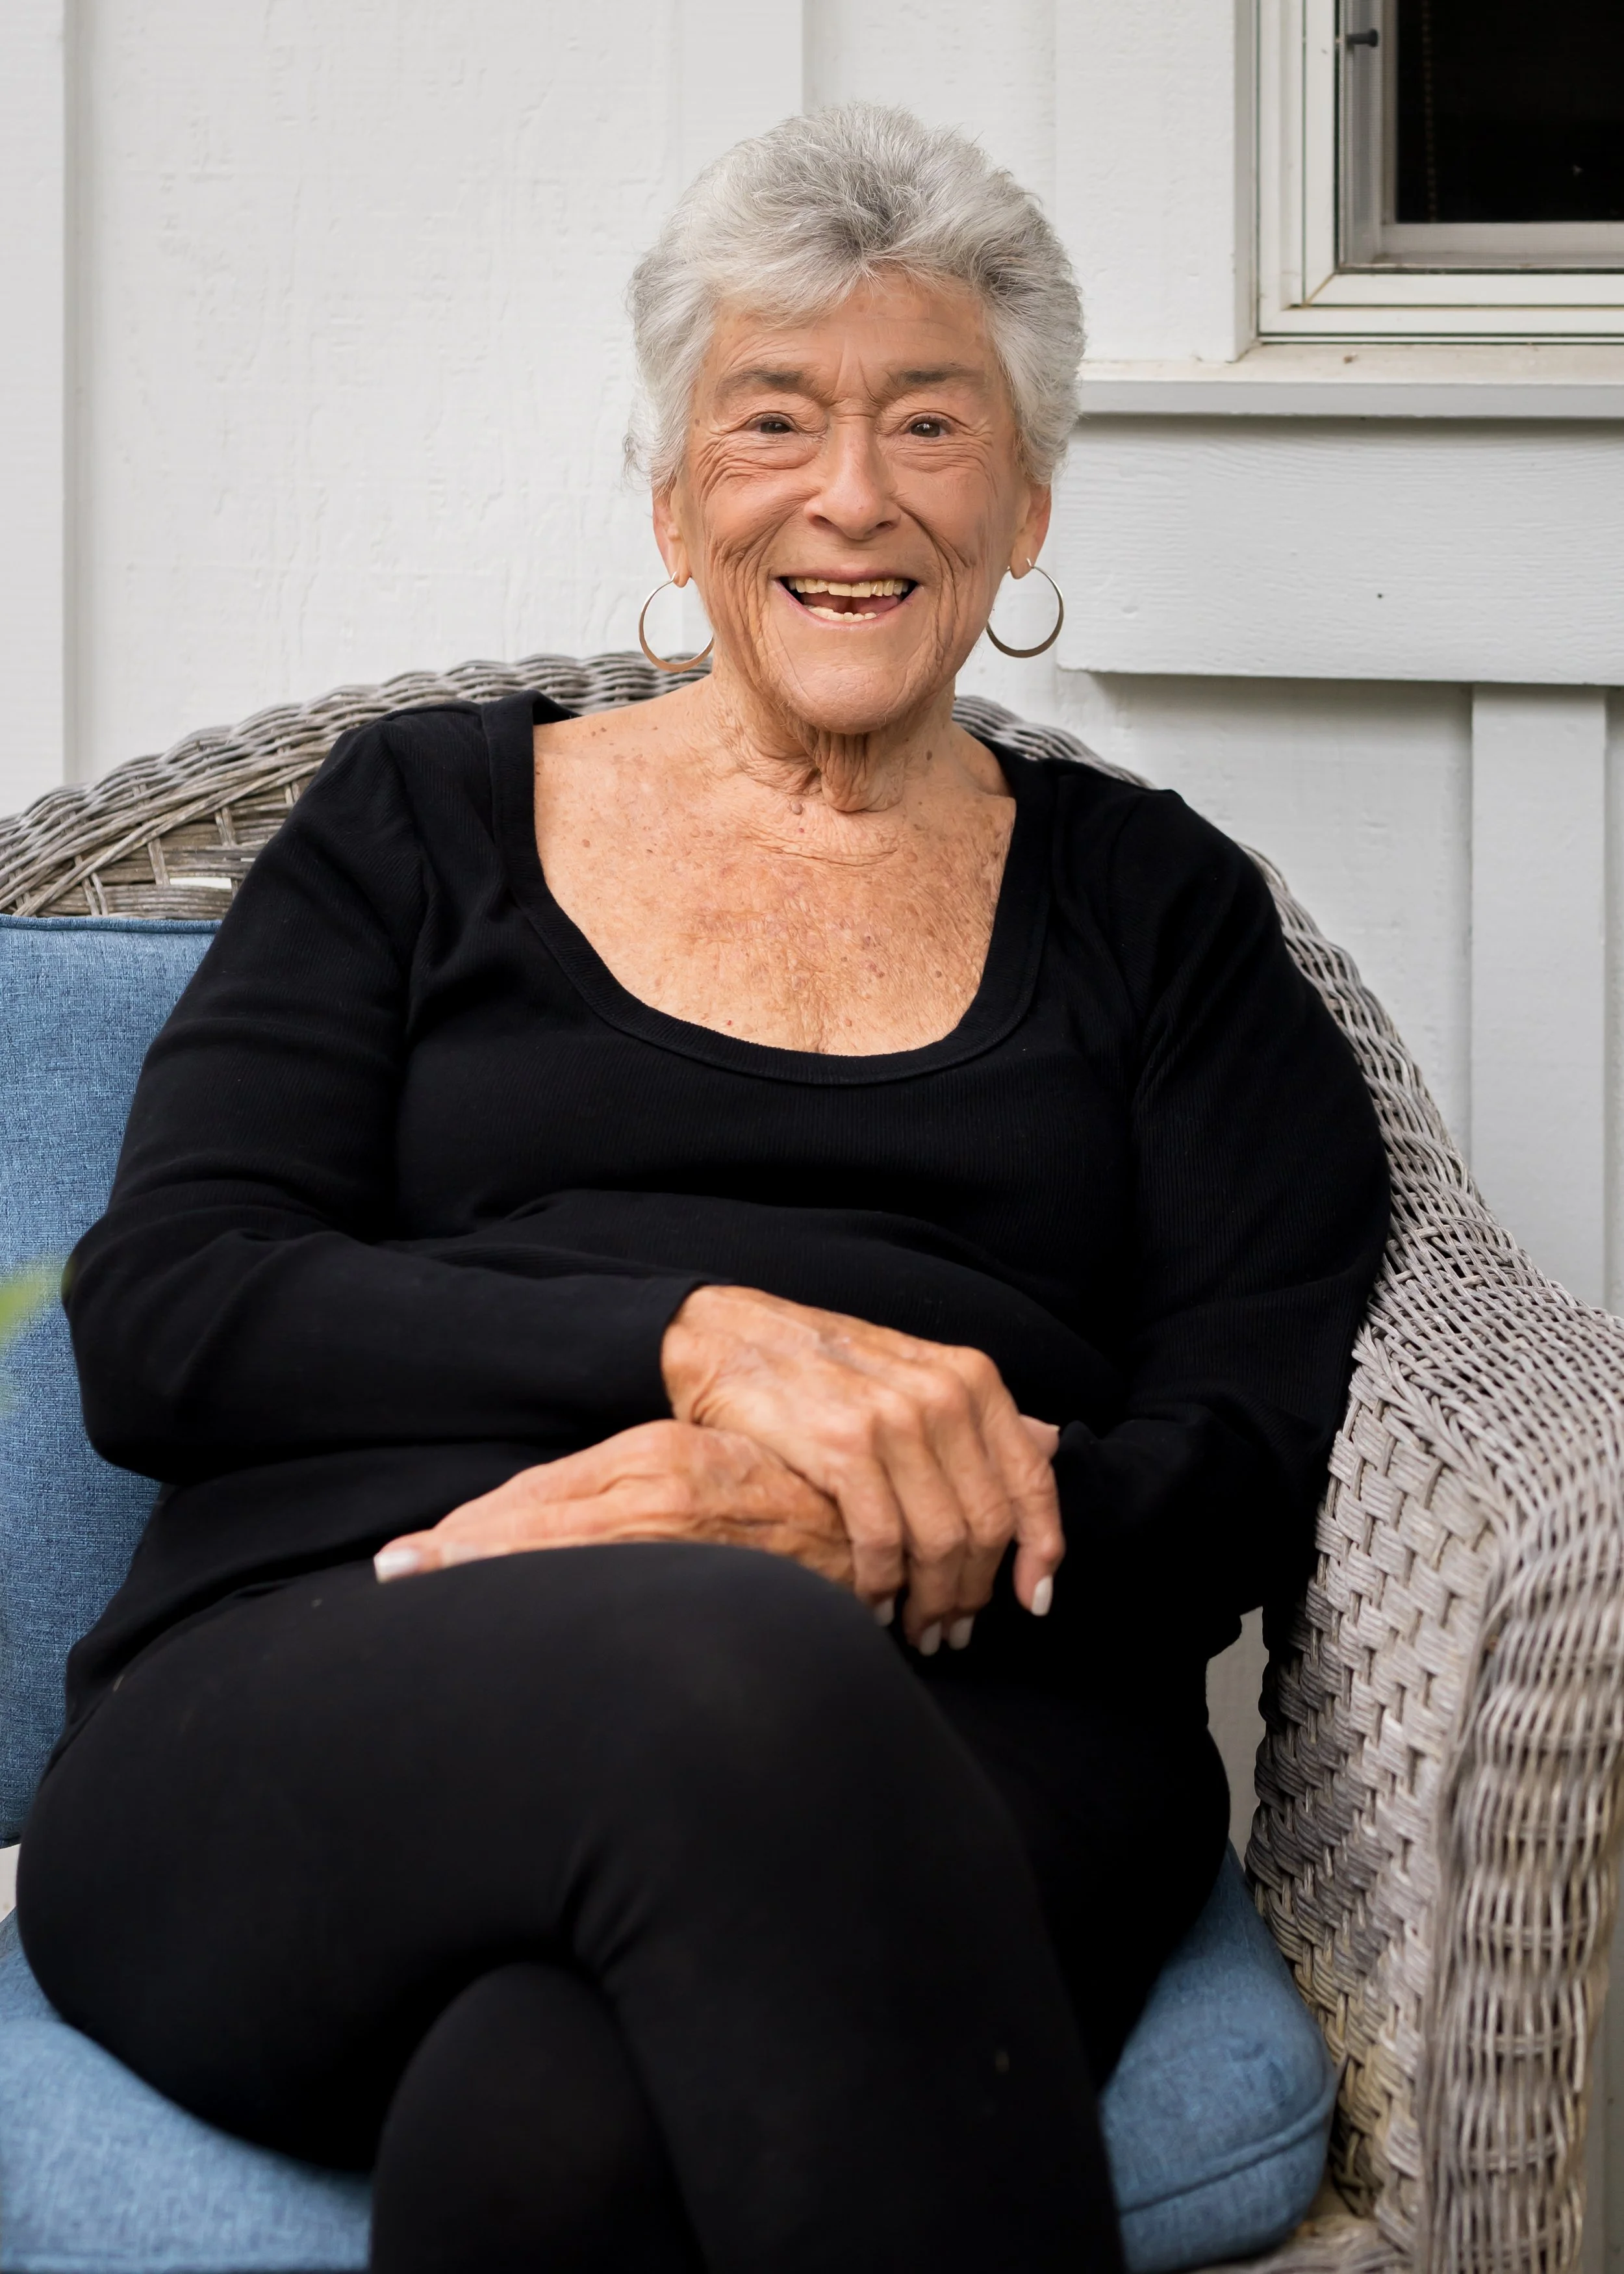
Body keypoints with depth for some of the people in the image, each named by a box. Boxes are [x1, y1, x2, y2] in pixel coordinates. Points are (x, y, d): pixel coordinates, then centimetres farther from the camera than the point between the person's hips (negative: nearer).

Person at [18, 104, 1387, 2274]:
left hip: (958, 1734, -1)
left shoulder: (1151, 908, 22)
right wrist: (705, 1337, -10)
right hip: (319, 1687, 1)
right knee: (741, 1682, -38)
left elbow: (1259, 1469, 9)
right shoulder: (426, 818, 21)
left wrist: (803, 1524, -12)